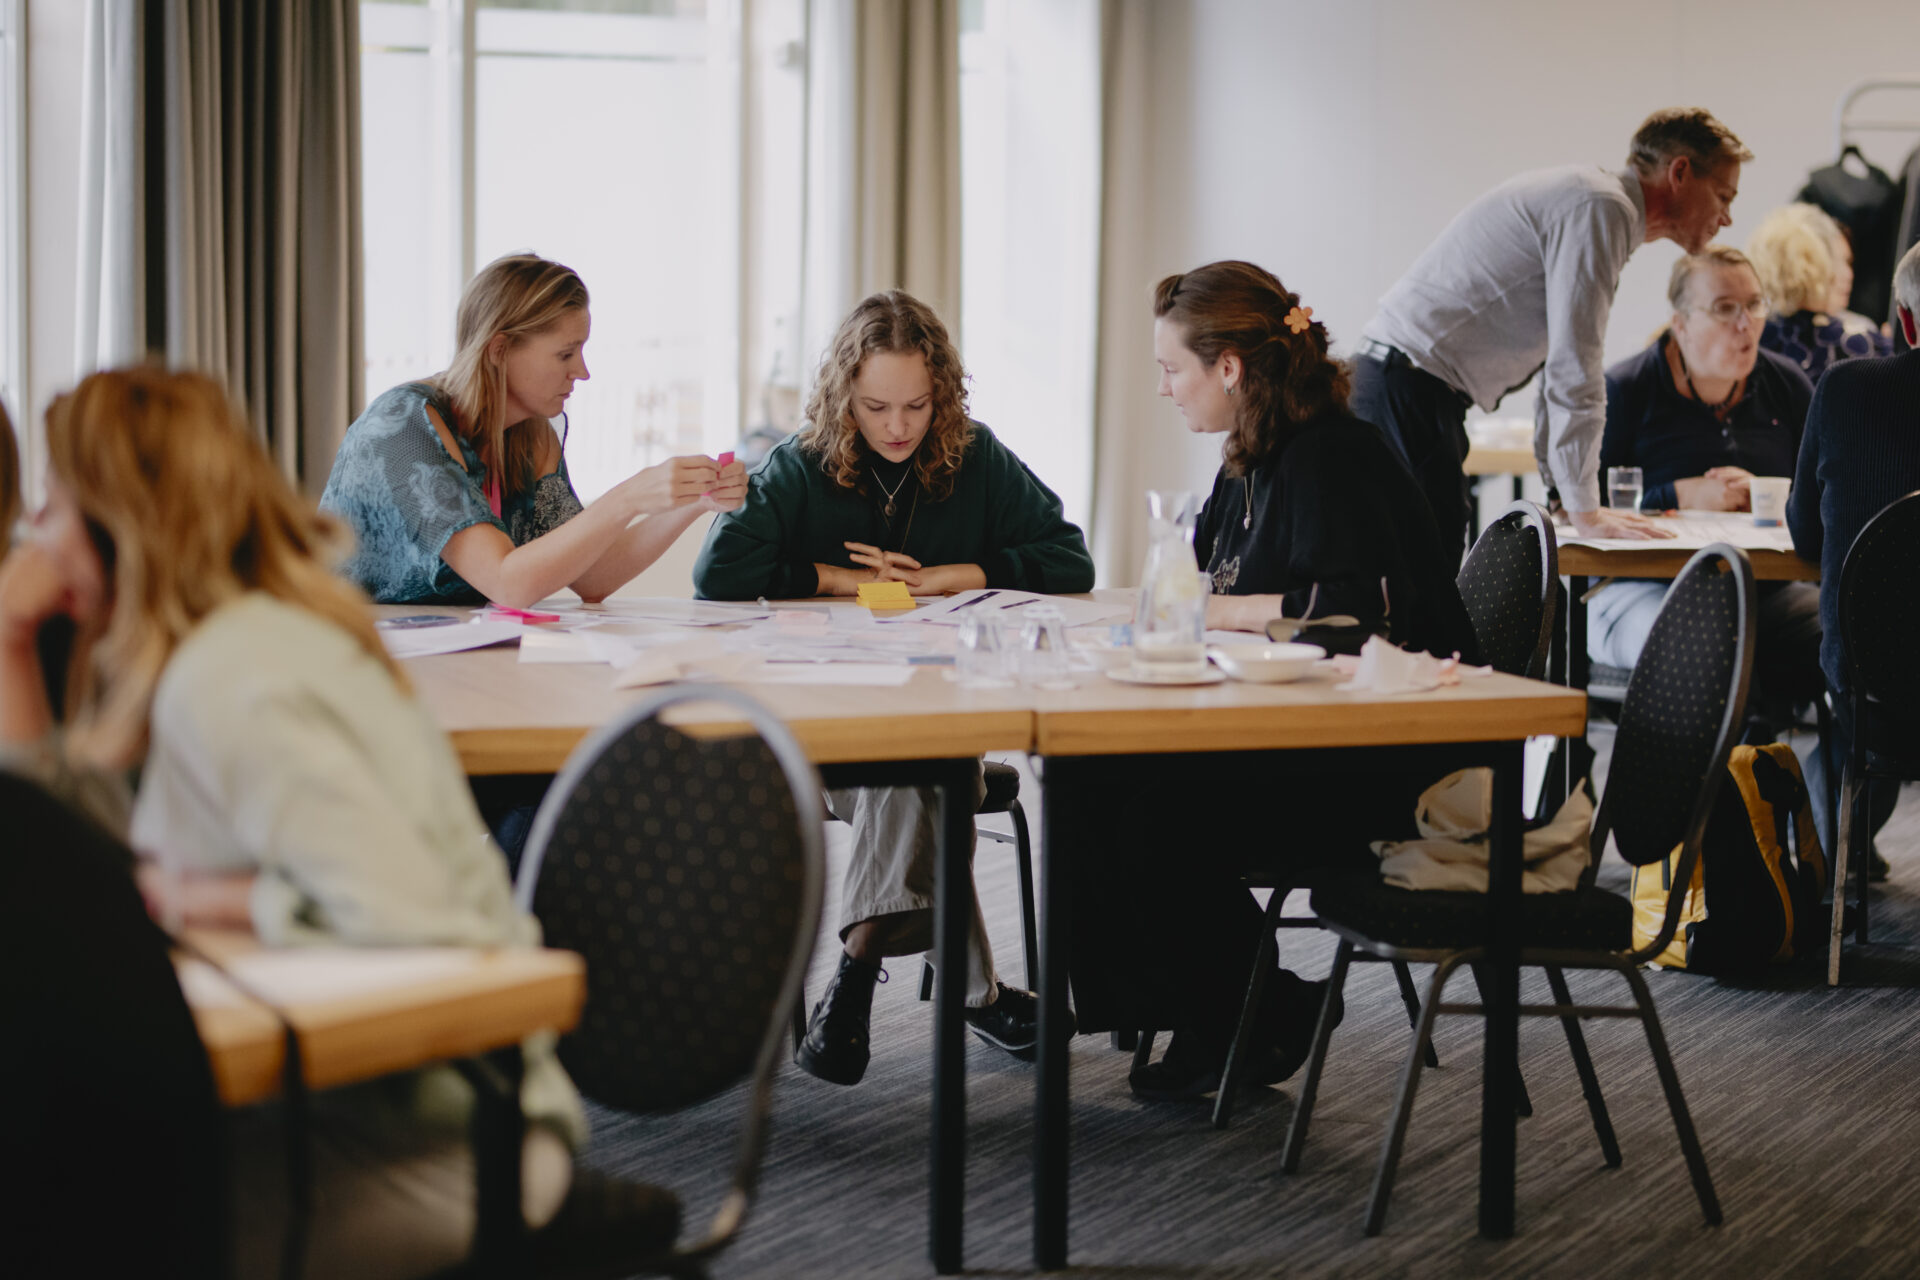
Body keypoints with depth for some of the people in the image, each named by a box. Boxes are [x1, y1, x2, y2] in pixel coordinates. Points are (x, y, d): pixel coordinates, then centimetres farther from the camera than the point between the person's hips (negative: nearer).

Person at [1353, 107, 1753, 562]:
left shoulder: (1590, 201, 20)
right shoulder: (1601, 209, -12)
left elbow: (1560, 360, 24)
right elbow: (1574, 368, -17)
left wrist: (1565, 494, 23)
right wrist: (1585, 513, -12)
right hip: (1410, 385, -10)